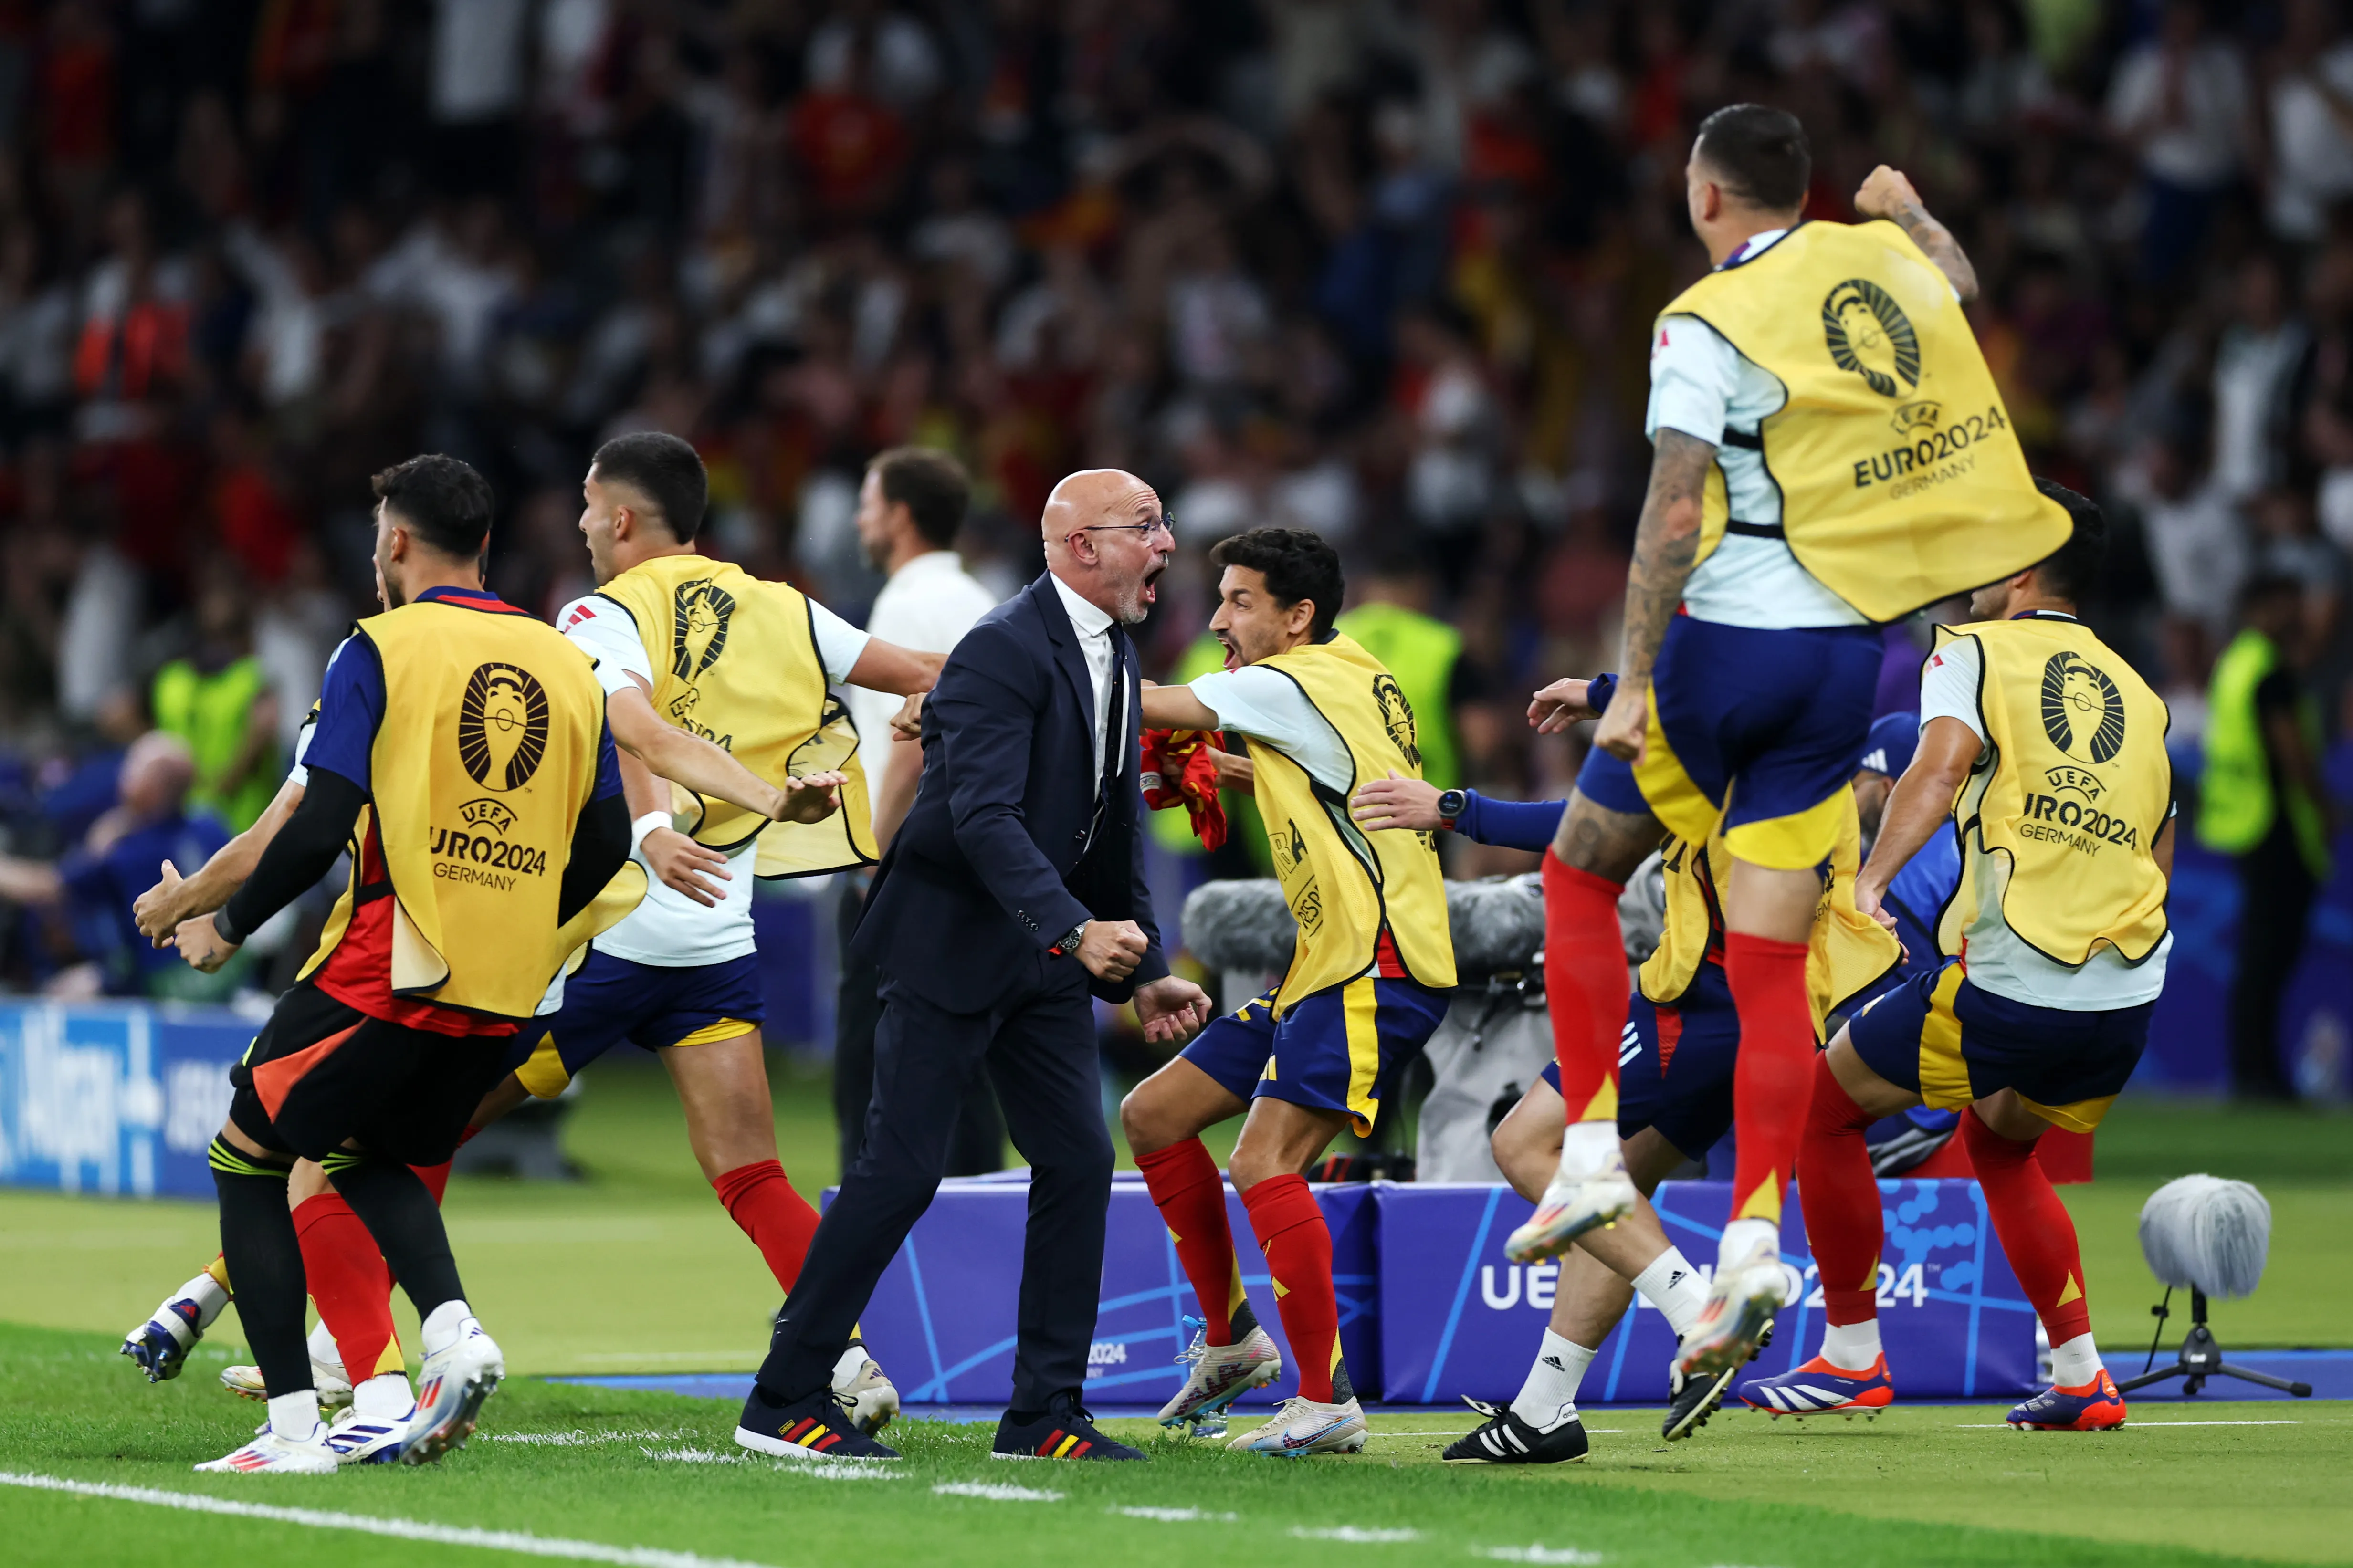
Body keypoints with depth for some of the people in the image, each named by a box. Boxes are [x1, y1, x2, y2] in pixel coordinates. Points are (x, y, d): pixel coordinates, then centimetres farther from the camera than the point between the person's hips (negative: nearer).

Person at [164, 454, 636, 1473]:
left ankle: (293, 1423, -1)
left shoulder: (382, 651, -8)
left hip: (382, 971, -6)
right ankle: (453, 1331, 0)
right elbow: (606, 842, 8)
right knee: (369, 1157, 27)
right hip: (498, 995, 6)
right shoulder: (565, 664, 8)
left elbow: (319, 826, -14)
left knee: (246, 1158, 10)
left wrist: (227, 926, 1)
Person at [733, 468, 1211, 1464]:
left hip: (1049, 945, 8)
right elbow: (985, 818, -29)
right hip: (950, 936, -8)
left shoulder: (1114, 654, 10)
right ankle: (785, 1400, 2)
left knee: (1079, 1160, 1)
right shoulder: (1003, 651, -19)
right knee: (902, 1168, -7)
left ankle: (1044, 1413, 7)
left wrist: (1143, 975, 16)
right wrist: (1078, 931, -39)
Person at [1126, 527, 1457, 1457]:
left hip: (1375, 974, -10)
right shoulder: (1362, 680, 15)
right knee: (1153, 1115, 10)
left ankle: (1327, 1401, -15)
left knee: (1264, 1162, -20)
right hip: (1324, 968, 10)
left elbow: (1135, 708, -8)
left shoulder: (1295, 685, -11)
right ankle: (1230, 1339, 17)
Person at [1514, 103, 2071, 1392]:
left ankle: (1592, 1153, 8)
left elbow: (1675, 514, -18)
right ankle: (1752, 1247, -5)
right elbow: (1959, 289, 31)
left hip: (1729, 642, -5)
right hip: (1847, 651, 5)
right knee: (1770, 962, 4)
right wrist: (1909, 209, 50)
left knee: (1580, 873, 16)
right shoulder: (1877, 255, 5)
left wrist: (1634, 682, -16)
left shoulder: (1706, 322, -11)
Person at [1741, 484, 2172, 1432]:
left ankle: (1853, 1355, 15)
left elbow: (1941, 766, -17)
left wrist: (1872, 877, -26)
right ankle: (2082, 1379, 21)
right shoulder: (2138, 695, 19)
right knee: (1998, 1144, 30)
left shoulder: (1975, 651, 2)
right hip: (2130, 998, 6)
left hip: (2007, 989, -6)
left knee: (1825, 1102, 13)